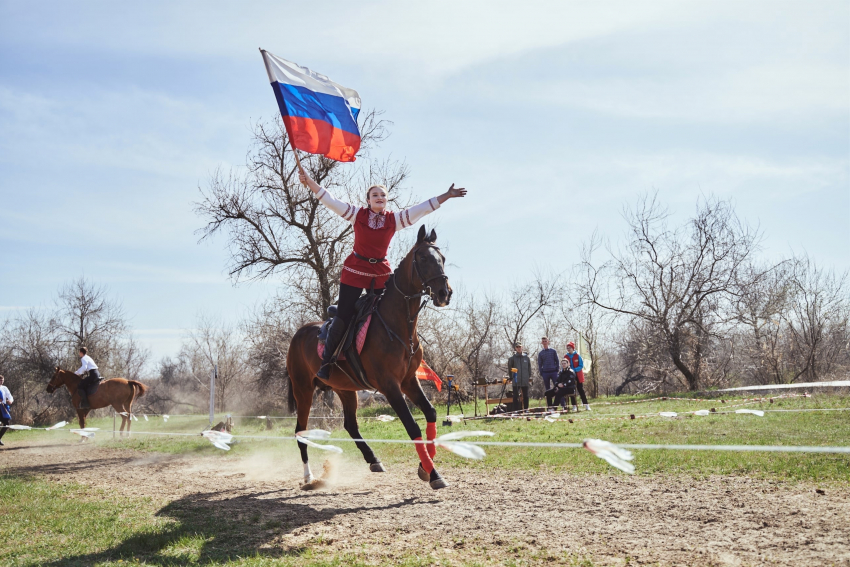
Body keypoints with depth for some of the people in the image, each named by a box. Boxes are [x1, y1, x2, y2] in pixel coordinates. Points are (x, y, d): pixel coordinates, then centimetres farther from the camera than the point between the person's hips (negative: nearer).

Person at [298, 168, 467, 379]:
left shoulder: (395, 219, 2)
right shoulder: (357, 214, -2)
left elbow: (422, 208, 1)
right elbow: (330, 200, -5)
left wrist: (446, 196, -2)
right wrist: (309, 181, -13)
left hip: (381, 273, 2)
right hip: (355, 271, -2)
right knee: (343, 316, -3)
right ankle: (326, 361, 11)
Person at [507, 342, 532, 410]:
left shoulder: (526, 357, 6)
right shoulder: (513, 358, 1)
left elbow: (529, 368, 9)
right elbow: (509, 368, 5)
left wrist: (529, 377, 6)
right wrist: (511, 377, 0)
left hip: (525, 380, 2)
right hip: (516, 381, -2)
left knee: (525, 396, 8)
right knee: (515, 396, -4)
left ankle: (526, 409, 15)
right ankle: (515, 410, -2)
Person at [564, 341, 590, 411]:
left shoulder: (577, 356, -4)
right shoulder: (565, 357, 3)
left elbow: (581, 365, -7)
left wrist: (574, 370, -21)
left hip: (578, 376, -2)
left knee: (581, 390, -2)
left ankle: (586, 405, -1)